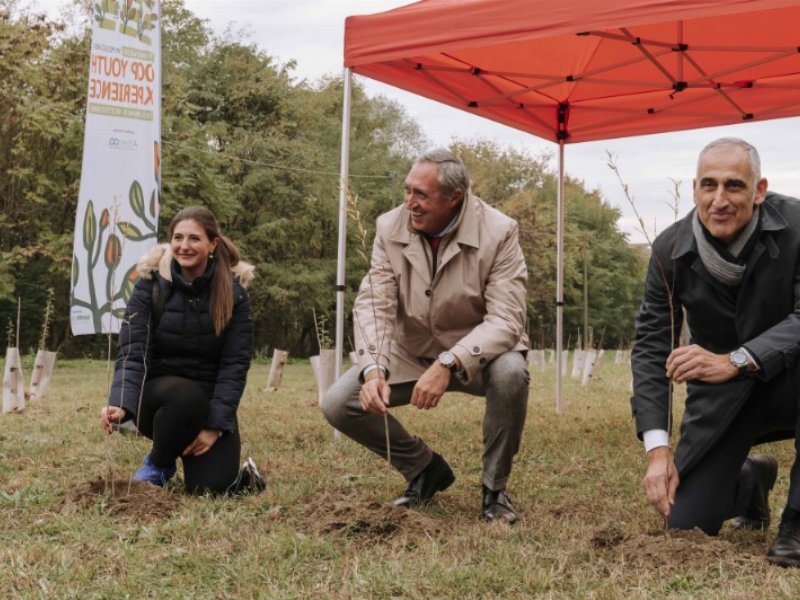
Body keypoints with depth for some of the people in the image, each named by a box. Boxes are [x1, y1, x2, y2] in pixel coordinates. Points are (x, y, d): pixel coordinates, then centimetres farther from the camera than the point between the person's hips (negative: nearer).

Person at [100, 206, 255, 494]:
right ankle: (159, 464, -5)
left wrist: (215, 425, -19)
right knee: (186, 394, -36)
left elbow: (235, 364, -10)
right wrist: (121, 404, -35)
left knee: (210, 487, -19)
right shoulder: (151, 285, -9)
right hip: (159, 394, 0)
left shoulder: (233, 292, -7)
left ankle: (191, 452, 19)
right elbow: (132, 353, -17)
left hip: (210, 401, 1)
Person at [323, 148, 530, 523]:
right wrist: (373, 368, -34)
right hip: (410, 353, 3)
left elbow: (505, 320, -28)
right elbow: (374, 304, -16)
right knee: (338, 404, -14)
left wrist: (448, 364, -42)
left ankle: (495, 488, -10)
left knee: (510, 373, -37)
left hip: (477, 354, -3)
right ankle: (425, 469, 11)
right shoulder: (390, 228, -12)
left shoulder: (498, 232, -22)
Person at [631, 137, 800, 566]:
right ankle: (750, 481, 32)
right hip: (721, 397, 2)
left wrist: (735, 360, -44)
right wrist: (657, 448, -21)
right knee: (684, 523, -6)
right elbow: (650, 347, -12)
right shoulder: (670, 250, -13)